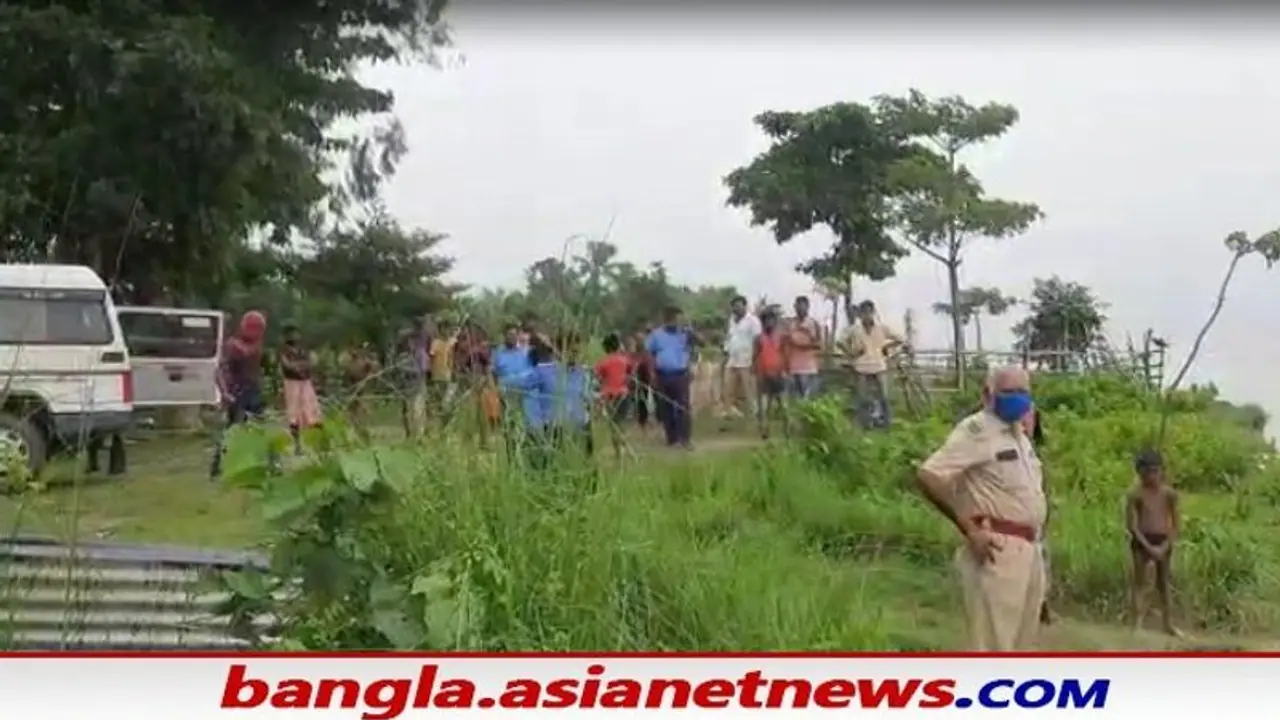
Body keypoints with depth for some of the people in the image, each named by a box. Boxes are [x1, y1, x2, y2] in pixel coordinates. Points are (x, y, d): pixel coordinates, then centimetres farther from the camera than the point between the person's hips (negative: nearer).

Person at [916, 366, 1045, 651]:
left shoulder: (1020, 435, 16)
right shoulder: (977, 430, -12)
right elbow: (929, 476, -20)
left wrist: (1037, 541, 15)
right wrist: (970, 530, -19)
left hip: (1029, 550, 9)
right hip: (997, 551, -9)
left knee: (1019, 646, 15)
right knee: (992, 648, -8)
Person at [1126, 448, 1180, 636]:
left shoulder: (1169, 494, 0)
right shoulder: (1136, 494, -7)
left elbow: (1176, 524, 1)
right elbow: (1132, 525, -9)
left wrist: (1165, 546, -10)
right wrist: (1148, 546, -16)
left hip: (1163, 541, 3)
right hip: (1142, 541, -2)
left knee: (1164, 583, 11)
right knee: (1139, 582, -2)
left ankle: (1169, 624, 17)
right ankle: (1138, 623, -4)